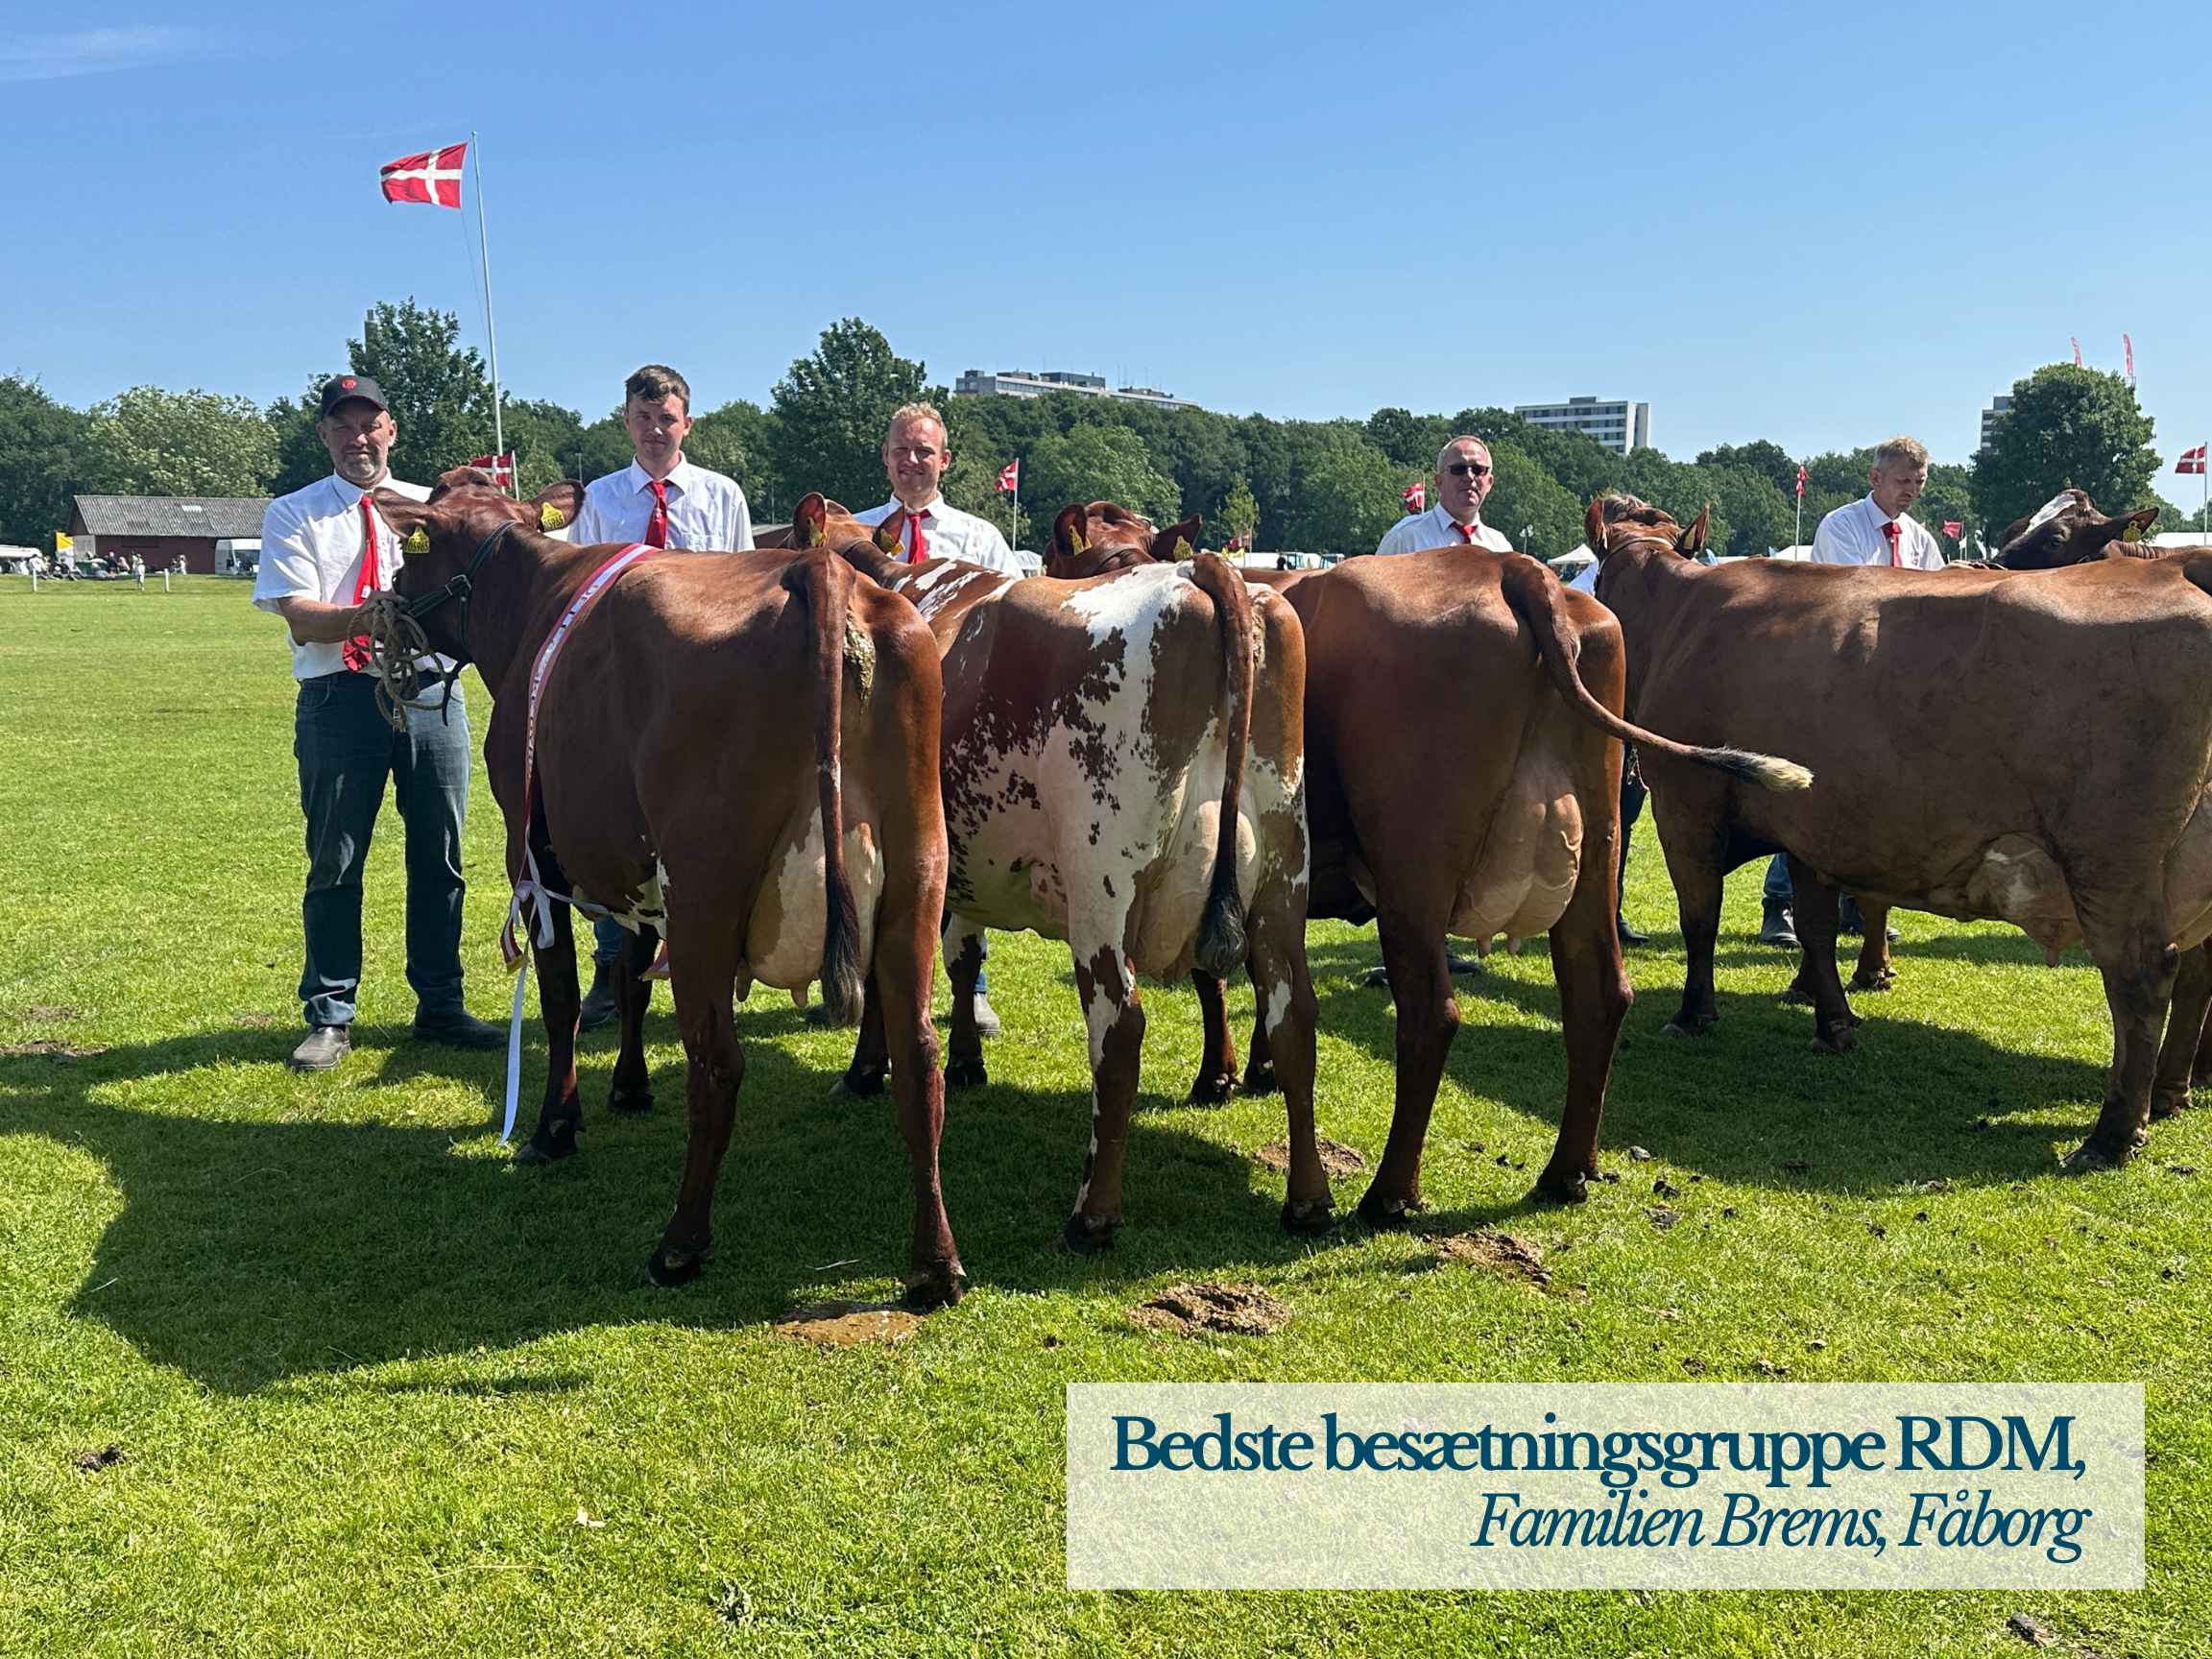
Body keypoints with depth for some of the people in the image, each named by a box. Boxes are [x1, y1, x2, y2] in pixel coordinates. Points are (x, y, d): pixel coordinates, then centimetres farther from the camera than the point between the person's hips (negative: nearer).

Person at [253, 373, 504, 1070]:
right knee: (335, 862, 3)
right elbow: (301, 619, -6)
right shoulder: (294, 514, 6)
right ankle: (330, 1014, 14)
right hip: (341, 699, -2)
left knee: (439, 857, 7)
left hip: (432, 693, 2)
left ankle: (440, 1005, 19)